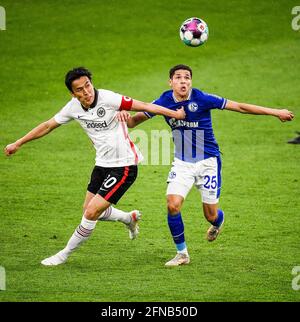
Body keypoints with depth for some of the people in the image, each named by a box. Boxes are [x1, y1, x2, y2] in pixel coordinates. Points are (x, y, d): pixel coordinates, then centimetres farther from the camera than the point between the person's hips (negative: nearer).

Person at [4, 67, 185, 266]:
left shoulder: (108, 98, -21)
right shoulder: (74, 107, -2)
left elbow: (143, 106, -19)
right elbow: (47, 126, 11)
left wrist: (175, 113, -22)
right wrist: (18, 144, 17)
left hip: (124, 166, -7)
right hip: (103, 165, 7)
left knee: (91, 213, -10)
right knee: (90, 210, 15)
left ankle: (64, 255, 7)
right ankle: (130, 218, 41)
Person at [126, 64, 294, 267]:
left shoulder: (201, 99, -18)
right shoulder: (165, 102, -9)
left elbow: (239, 107, -14)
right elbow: (138, 118, 0)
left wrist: (275, 112, -12)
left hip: (208, 161, -2)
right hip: (182, 163, 2)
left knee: (211, 215, 2)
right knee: (173, 205, -16)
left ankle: (218, 221, 44)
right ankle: (182, 254, 4)